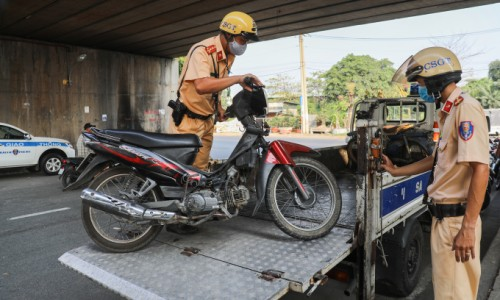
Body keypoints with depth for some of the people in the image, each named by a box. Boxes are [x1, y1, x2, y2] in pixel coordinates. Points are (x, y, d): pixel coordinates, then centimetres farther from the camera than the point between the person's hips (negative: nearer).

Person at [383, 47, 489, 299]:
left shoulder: (466, 108, -16)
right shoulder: (450, 111, 13)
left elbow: (480, 170, -23)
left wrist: (468, 228, -23)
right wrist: (396, 171, 29)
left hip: (456, 220, -9)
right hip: (444, 216, 9)